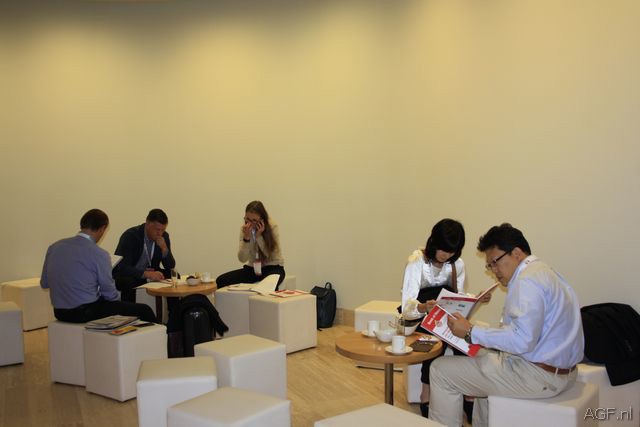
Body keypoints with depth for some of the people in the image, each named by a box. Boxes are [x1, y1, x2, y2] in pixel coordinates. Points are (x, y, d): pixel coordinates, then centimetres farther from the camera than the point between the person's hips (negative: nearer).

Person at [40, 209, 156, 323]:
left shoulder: (54, 247, 1)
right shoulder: (100, 254, -17)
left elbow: (44, 283, 11)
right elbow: (110, 294, -8)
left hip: (59, 313, 8)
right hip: (86, 313, -8)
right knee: (144, 310, 0)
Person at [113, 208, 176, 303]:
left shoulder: (164, 236, -5)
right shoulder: (130, 236, -21)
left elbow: (171, 266, -4)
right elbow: (122, 267, -30)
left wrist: (164, 248, -22)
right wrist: (147, 274, -43)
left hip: (150, 272, 5)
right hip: (126, 274, -5)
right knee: (128, 282, -36)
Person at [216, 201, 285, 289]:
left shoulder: (272, 227, -13)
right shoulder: (244, 229, -4)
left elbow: (272, 256, -16)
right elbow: (242, 258, -10)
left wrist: (259, 236, -23)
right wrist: (246, 238, -24)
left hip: (273, 268, -4)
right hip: (252, 268, 4)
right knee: (221, 281, -16)